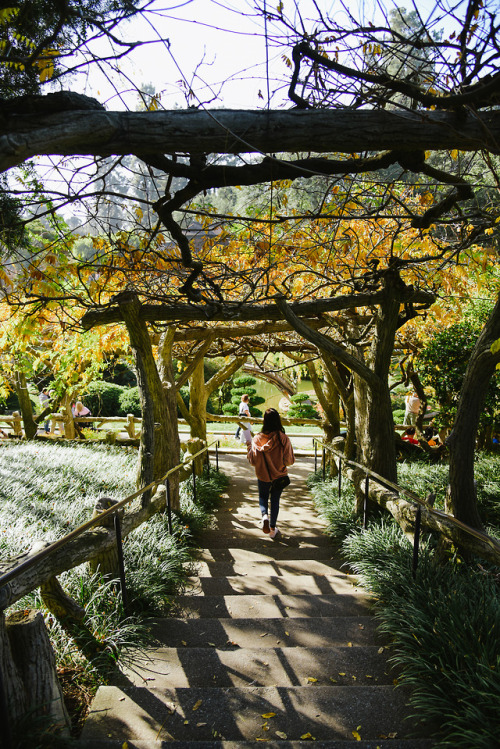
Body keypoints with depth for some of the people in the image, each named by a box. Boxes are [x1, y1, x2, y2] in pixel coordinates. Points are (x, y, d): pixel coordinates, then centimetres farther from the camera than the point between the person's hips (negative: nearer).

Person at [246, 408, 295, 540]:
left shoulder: (258, 438, -16)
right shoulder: (284, 439, -17)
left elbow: (253, 461, -10)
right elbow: (290, 461, -12)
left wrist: (249, 447, 5)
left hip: (263, 475, 0)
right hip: (279, 476, 0)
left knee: (263, 497, 23)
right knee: (275, 500, 18)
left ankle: (264, 515, -6)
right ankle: (273, 529, 23)